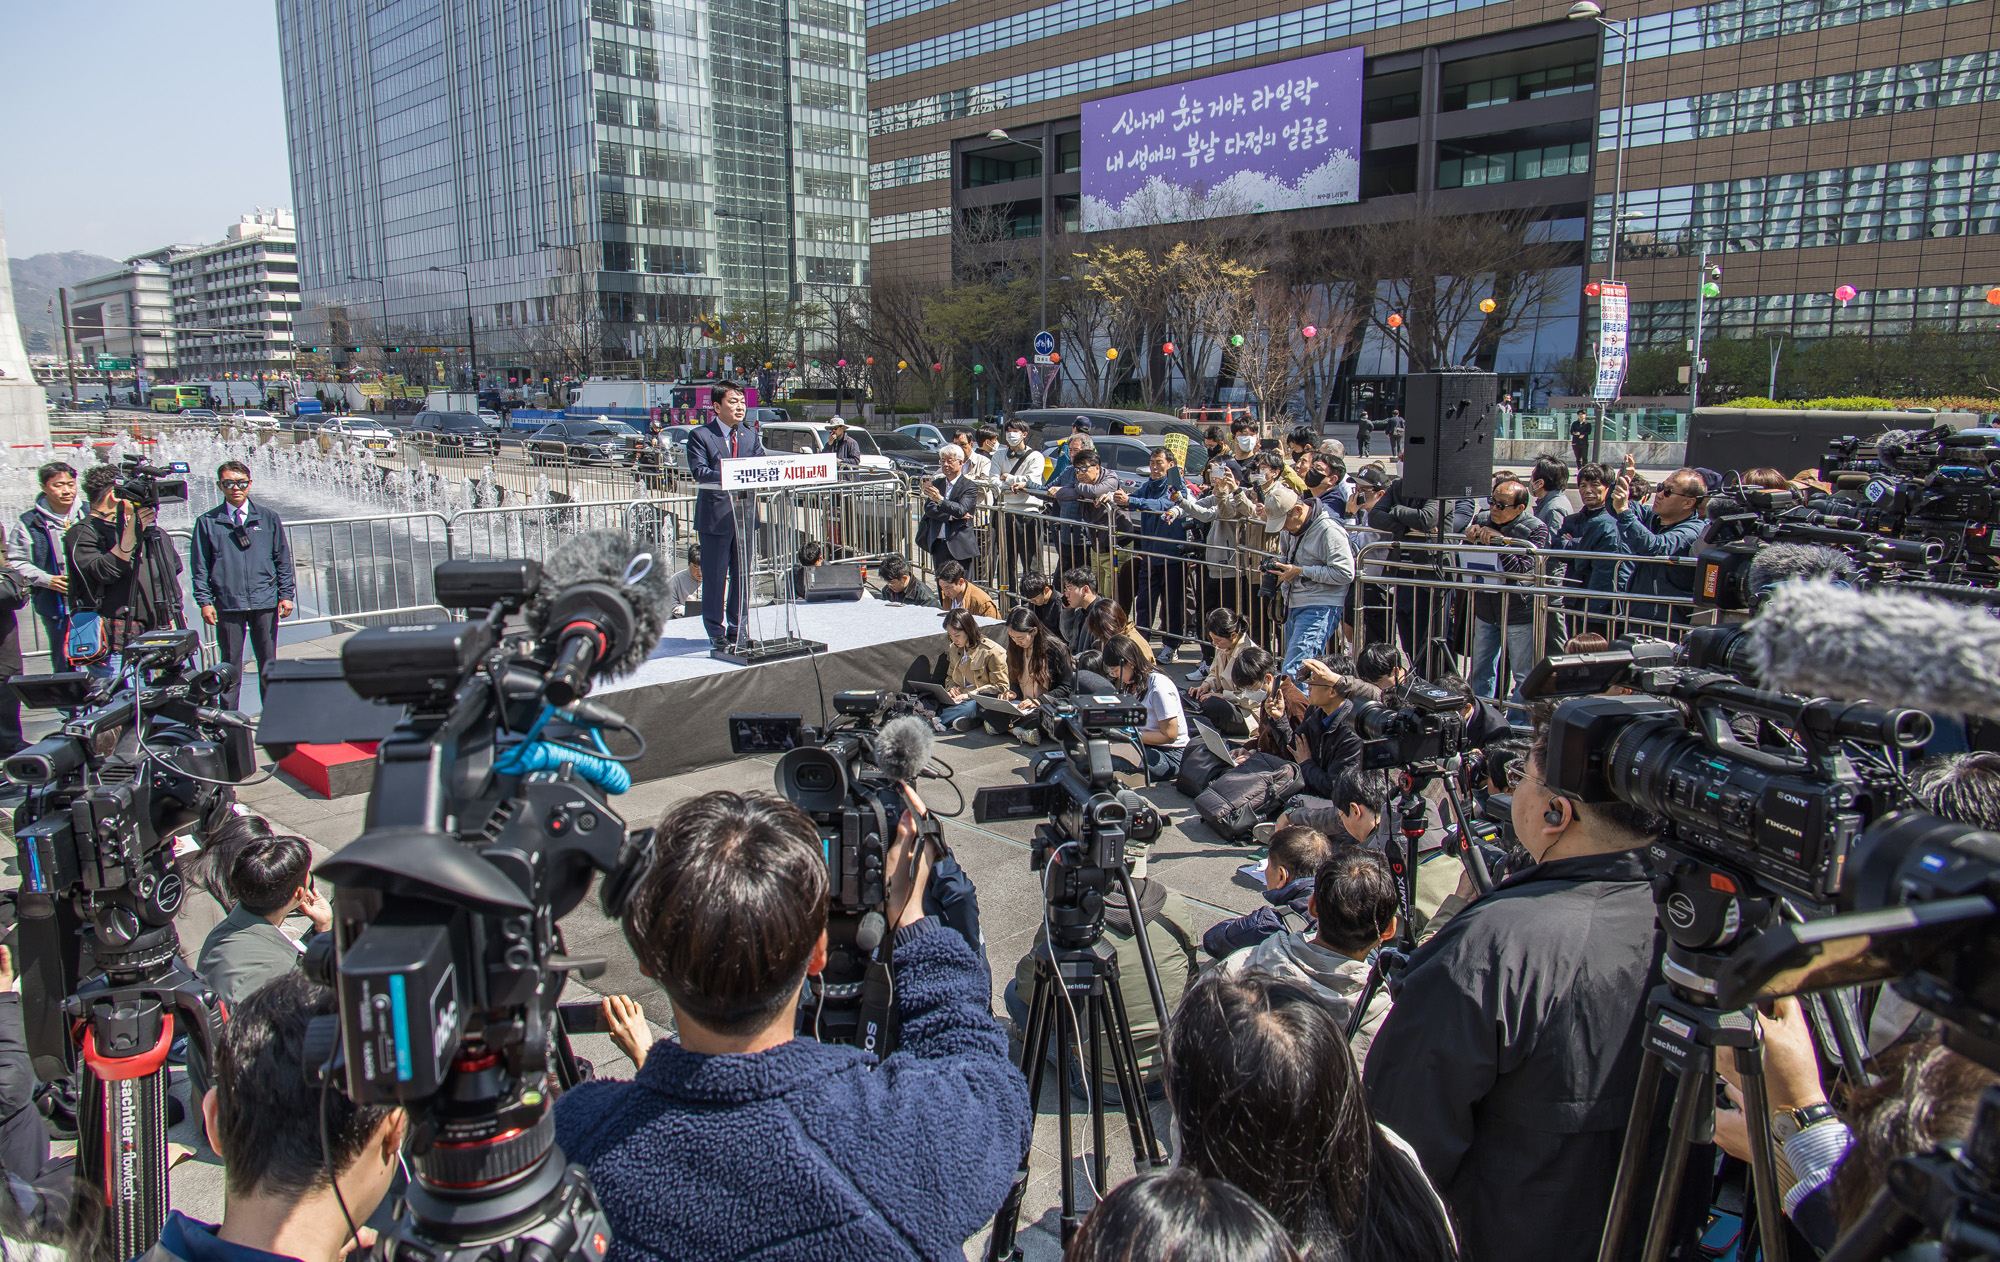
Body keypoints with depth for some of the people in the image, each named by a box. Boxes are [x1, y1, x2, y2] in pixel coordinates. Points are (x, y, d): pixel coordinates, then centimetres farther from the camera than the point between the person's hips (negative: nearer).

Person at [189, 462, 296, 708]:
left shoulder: (268, 517, 8)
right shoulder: (207, 522, 5)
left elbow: (283, 559, 9)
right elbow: (200, 566, 5)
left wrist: (286, 595, 3)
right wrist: (204, 601, -3)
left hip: (265, 603, 1)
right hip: (228, 604, -1)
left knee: (268, 663, 8)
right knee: (230, 666, 5)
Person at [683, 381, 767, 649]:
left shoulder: (750, 434, 13)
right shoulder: (699, 435, -4)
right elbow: (698, 470, -16)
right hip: (715, 514, -5)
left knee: (741, 574, 12)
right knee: (715, 577, 1)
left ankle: (737, 628, 23)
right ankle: (716, 632, 10)